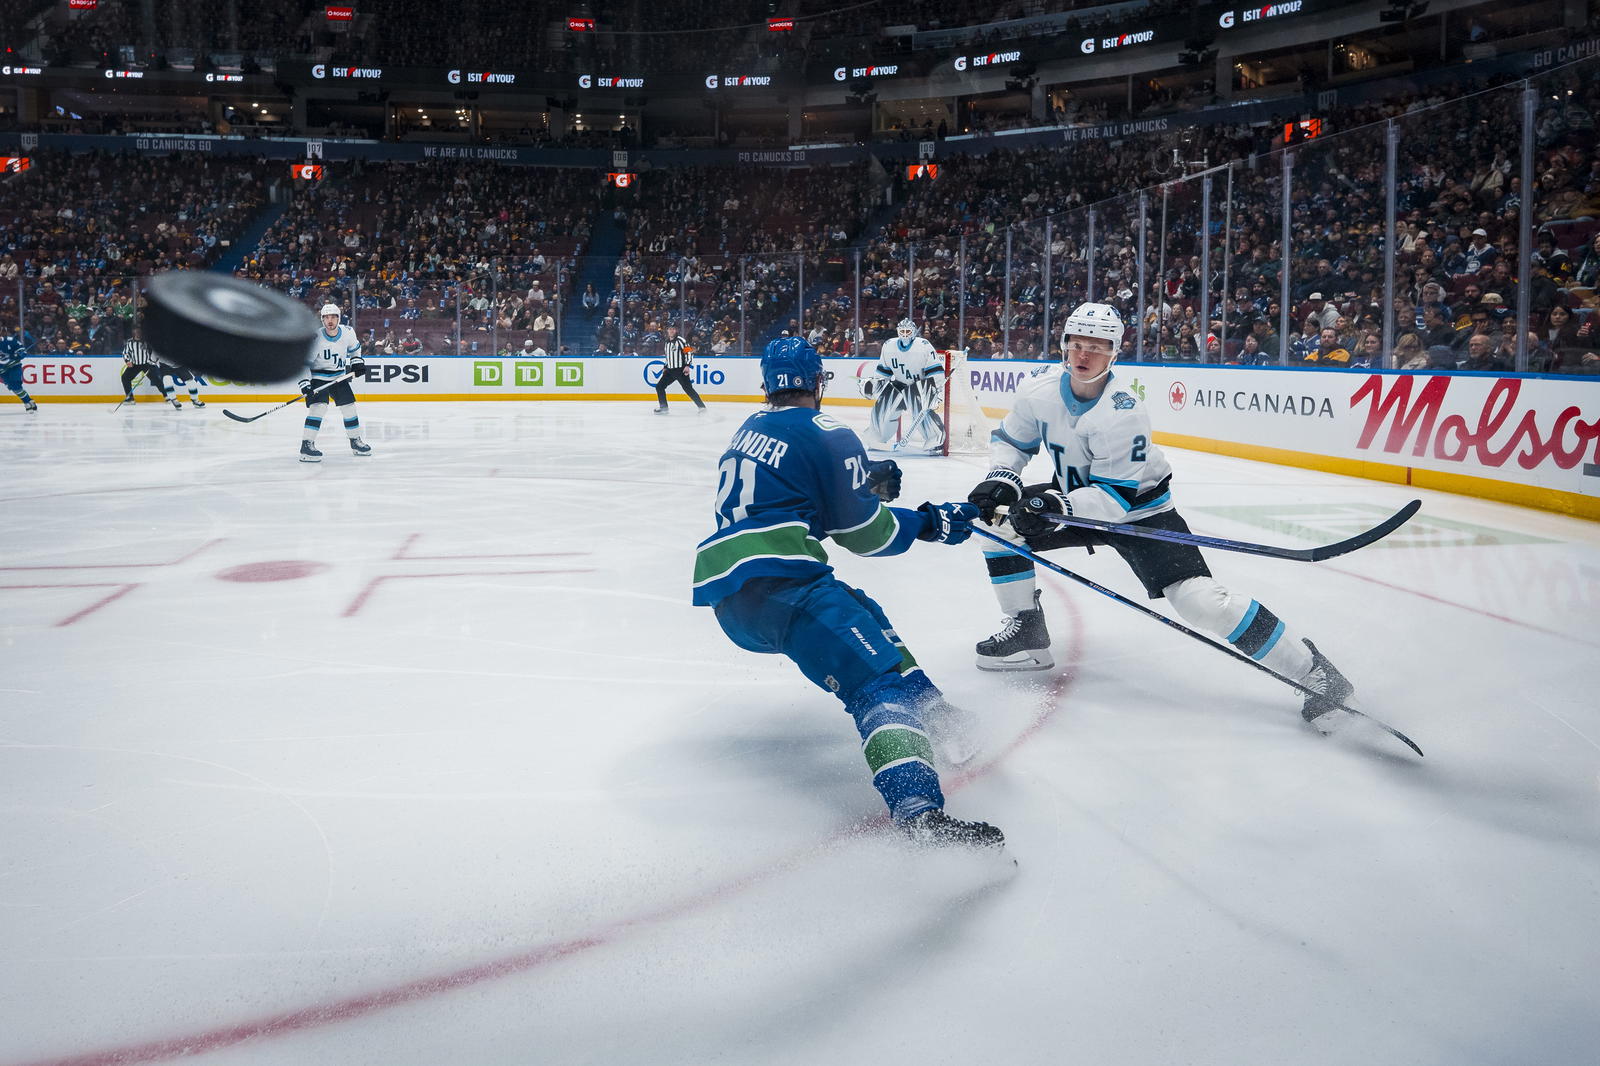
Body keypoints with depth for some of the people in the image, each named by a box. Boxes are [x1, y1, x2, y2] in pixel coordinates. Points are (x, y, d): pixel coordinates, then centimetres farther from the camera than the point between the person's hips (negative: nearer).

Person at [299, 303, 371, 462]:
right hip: (318, 376, -5)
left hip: (339, 376, 5)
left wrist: (357, 361, 4)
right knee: (319, 406, -22)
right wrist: (304, 383, -27)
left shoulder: (347, 332, -9)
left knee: (349, 406, 7)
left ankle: (355, 441, 26)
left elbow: (354, 347, 16)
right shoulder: (316, 338, -23)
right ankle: (306, 446, -22)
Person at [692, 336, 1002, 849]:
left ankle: (929, 712, 31)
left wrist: (865, 477, 34)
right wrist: (929, 523, 14)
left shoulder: (750, 430, 24)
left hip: (725, 592, 9)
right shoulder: (826, 435, 0)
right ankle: (919, 811, -41)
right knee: (878, 678, -20)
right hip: (773, 581, -9)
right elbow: (862, 531, 1)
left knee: (862, 614, 29)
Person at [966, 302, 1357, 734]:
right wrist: (1001, 479, -16)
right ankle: (1027, 632, 8)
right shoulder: (1039, 391, -13)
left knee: (1199, 598, -22)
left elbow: (1117, 497, -29)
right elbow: (1011, 441, 4)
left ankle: (1310, 670, -11)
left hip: (1138, 508, -7)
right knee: (994, 517, -5)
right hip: (1076, 495, 7)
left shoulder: (1124, 414, -30)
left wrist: (1058, 506, -42)